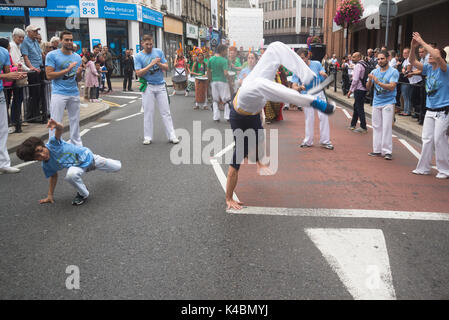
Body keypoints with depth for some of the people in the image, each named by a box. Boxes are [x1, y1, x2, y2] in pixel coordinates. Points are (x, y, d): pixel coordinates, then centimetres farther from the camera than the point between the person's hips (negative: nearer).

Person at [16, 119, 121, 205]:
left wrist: (57, 126, -76)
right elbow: (53, 176, -1)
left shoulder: (52, 143, -33)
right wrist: (50, 195, -3)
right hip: (79, 167, 3)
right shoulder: (46, 166, -17)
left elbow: (60, 129, -51)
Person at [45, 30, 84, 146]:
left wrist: (79, 73, -9)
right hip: (59, 94, -5)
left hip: (74, 93, 5)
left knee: (75, 121, 12)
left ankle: (77, 145, 23)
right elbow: (49, 75, -11)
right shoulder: (52, 55, -3)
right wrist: (67, 70, -17)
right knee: (56, 123, -3)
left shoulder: (77, 57, 12)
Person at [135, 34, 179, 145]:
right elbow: (139, 73, -10)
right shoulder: (139, 56, -1)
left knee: (166, 112, 3)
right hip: (148, 87, -1)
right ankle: (147, 137, 12)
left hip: (161, 85, 2)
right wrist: (151, 64, -17)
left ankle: (171, 136, 5)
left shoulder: (159, 52, 5)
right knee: (148, 112, 4)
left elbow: (166, 67, 5)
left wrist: (159, 63, -15)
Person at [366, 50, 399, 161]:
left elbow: (392, 87, -17)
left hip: (388, 103, -5)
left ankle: (387, 151, -4)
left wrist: (378, 82, -26)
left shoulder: (393, 72, -5)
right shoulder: (374, 72, 9)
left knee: (387, 127, -8)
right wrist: (370, 80, -13)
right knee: (376, 127, 7)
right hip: (376, 102, 5)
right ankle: (377, 150, 14)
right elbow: (368, 88, 7)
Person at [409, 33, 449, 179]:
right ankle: (424, 168, 18)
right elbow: (413, 61, 6)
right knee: (427, 139, 9)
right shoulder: (428, 68, 8)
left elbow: (437, 56, -29)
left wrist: (422, 42, -24)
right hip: (430, 110, 7)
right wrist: (413, 47, -11)